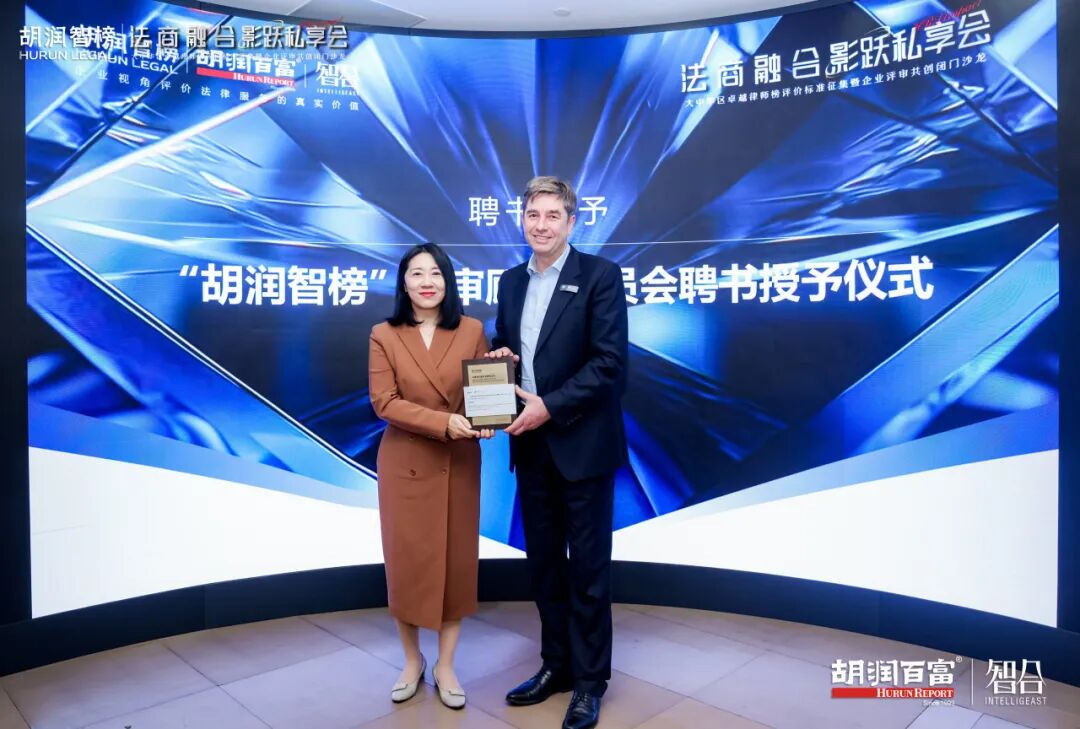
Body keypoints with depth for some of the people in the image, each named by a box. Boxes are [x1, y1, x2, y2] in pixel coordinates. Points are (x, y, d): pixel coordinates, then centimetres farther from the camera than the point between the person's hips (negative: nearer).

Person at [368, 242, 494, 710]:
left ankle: (445, 666, 26)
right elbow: (383, 402, -10)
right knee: (407, 562, 8)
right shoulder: (384, 335, -3)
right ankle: (412, 661, 31)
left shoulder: (472, 331, 0)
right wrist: (443, 422, -21)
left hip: (458, 464, 1)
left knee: (457, 561, 8)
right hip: (404, 463, -1)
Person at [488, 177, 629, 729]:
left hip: (582, 444, -6)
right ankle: (556, 665, 34)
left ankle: (590, 681, 24)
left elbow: (610, 362, -15)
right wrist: (497, 359, -4)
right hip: (530, 446, 6)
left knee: (587, 565, 6)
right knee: (543, 561, 16)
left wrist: (550, 406, -19)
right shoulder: (511, 281, 11)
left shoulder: (601, 275, -8)